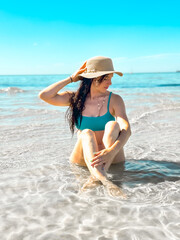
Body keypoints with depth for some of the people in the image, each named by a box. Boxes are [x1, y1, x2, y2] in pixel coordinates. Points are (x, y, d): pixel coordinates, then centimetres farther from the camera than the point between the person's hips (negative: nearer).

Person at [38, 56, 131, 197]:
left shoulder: (114, 100, -2)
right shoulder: (76, 98, 3)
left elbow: (126, 129, -18)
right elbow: (44, 96, -8)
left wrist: (111, 151, -37)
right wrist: (71, 79, -5)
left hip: (112, 158, -1)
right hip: (83, 158, 1)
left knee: (113, 124, -26)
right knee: (87, 133, -29)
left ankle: (95, 176, -46)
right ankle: (104, 180, -54)